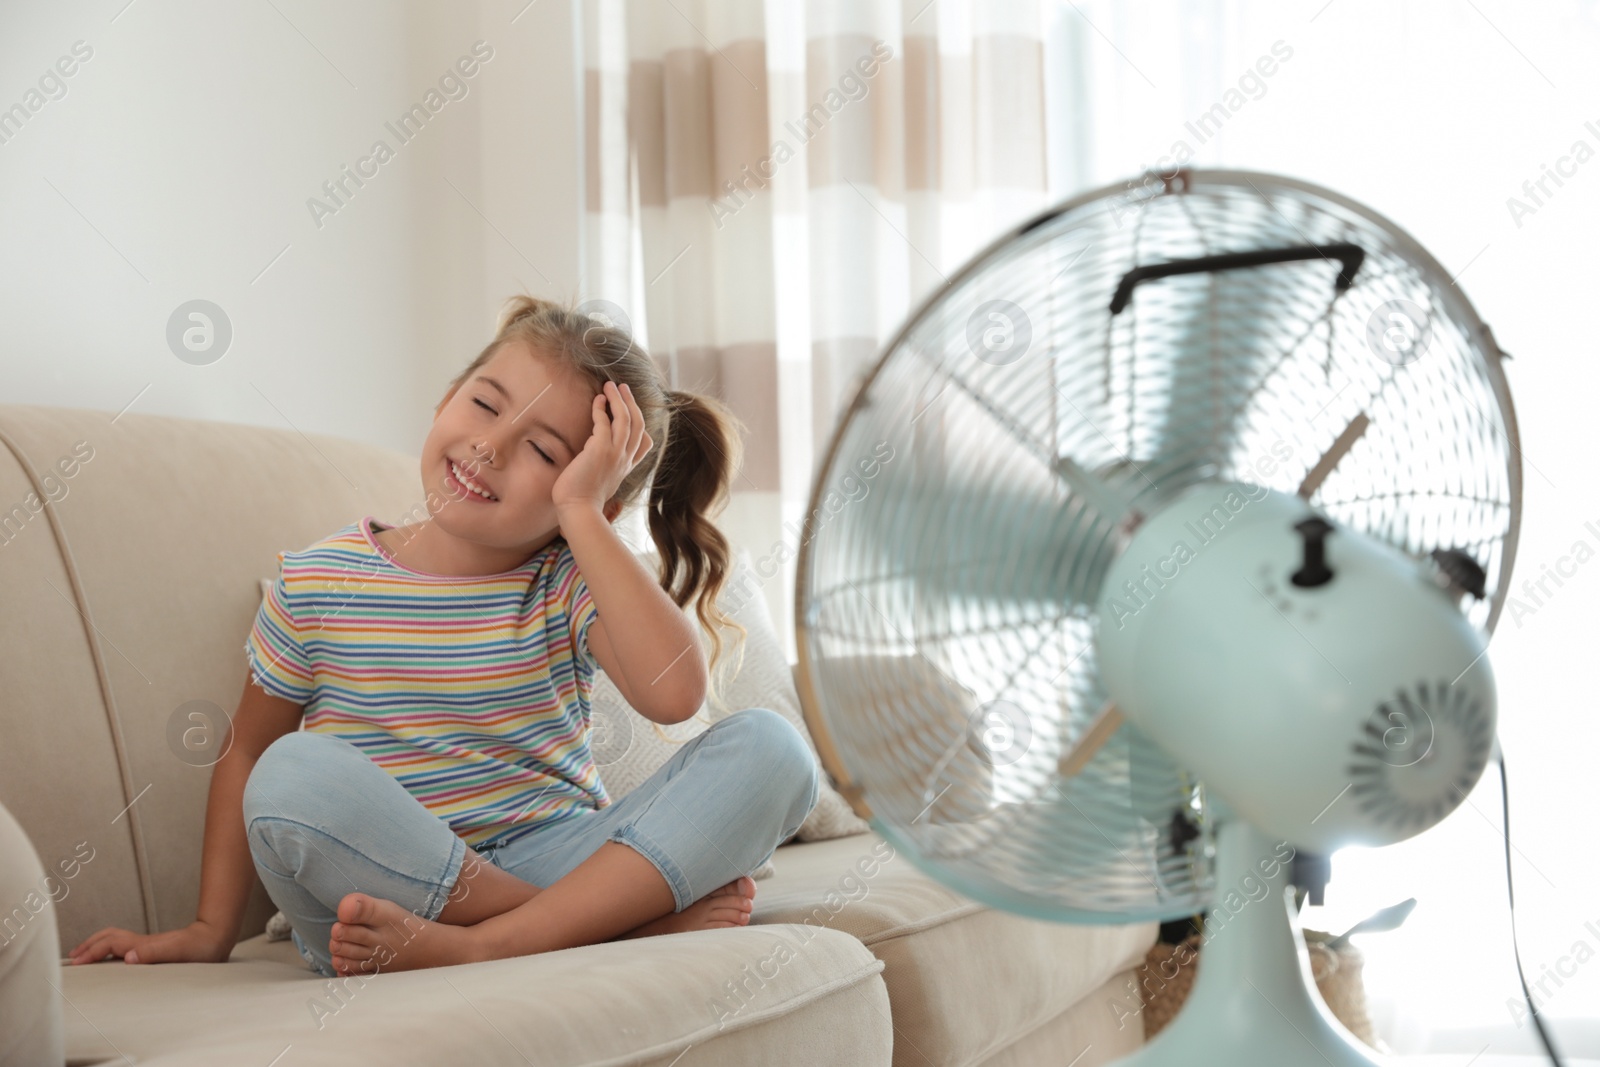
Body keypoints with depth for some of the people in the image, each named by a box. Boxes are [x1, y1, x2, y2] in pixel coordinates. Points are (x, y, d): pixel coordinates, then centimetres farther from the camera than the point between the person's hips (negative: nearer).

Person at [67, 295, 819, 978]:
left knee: (770, 746, -18)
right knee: (294, 776, -33)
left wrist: (580, 512, -18)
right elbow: (247, 753, 12)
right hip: (381, 887, 0)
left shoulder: (572, 583, -1)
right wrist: (212, 929, 6)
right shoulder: (320, 585, 1)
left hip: (553, 863, 1)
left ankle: (485, 946, -30)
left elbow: (675, 694, -21)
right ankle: (642, 919, -23)